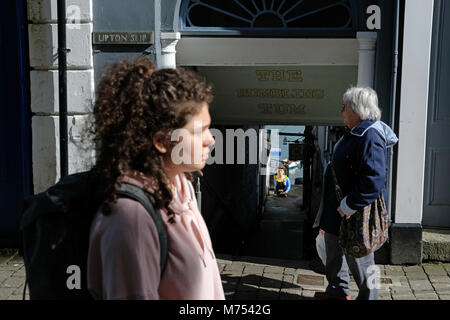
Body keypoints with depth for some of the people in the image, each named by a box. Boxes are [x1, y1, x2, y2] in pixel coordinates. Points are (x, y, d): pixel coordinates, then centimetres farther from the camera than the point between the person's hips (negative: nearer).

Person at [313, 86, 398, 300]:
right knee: (333, 248, 24)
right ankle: (338, 290, 41)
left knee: (358, 258, 4)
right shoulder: (355, 133, 9)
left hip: (356, 213, -11)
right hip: (338, 209, 11)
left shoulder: (369, 137, -25)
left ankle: (367, 297, 23)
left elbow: (373, 179, -34)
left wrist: (349, 206, -28)